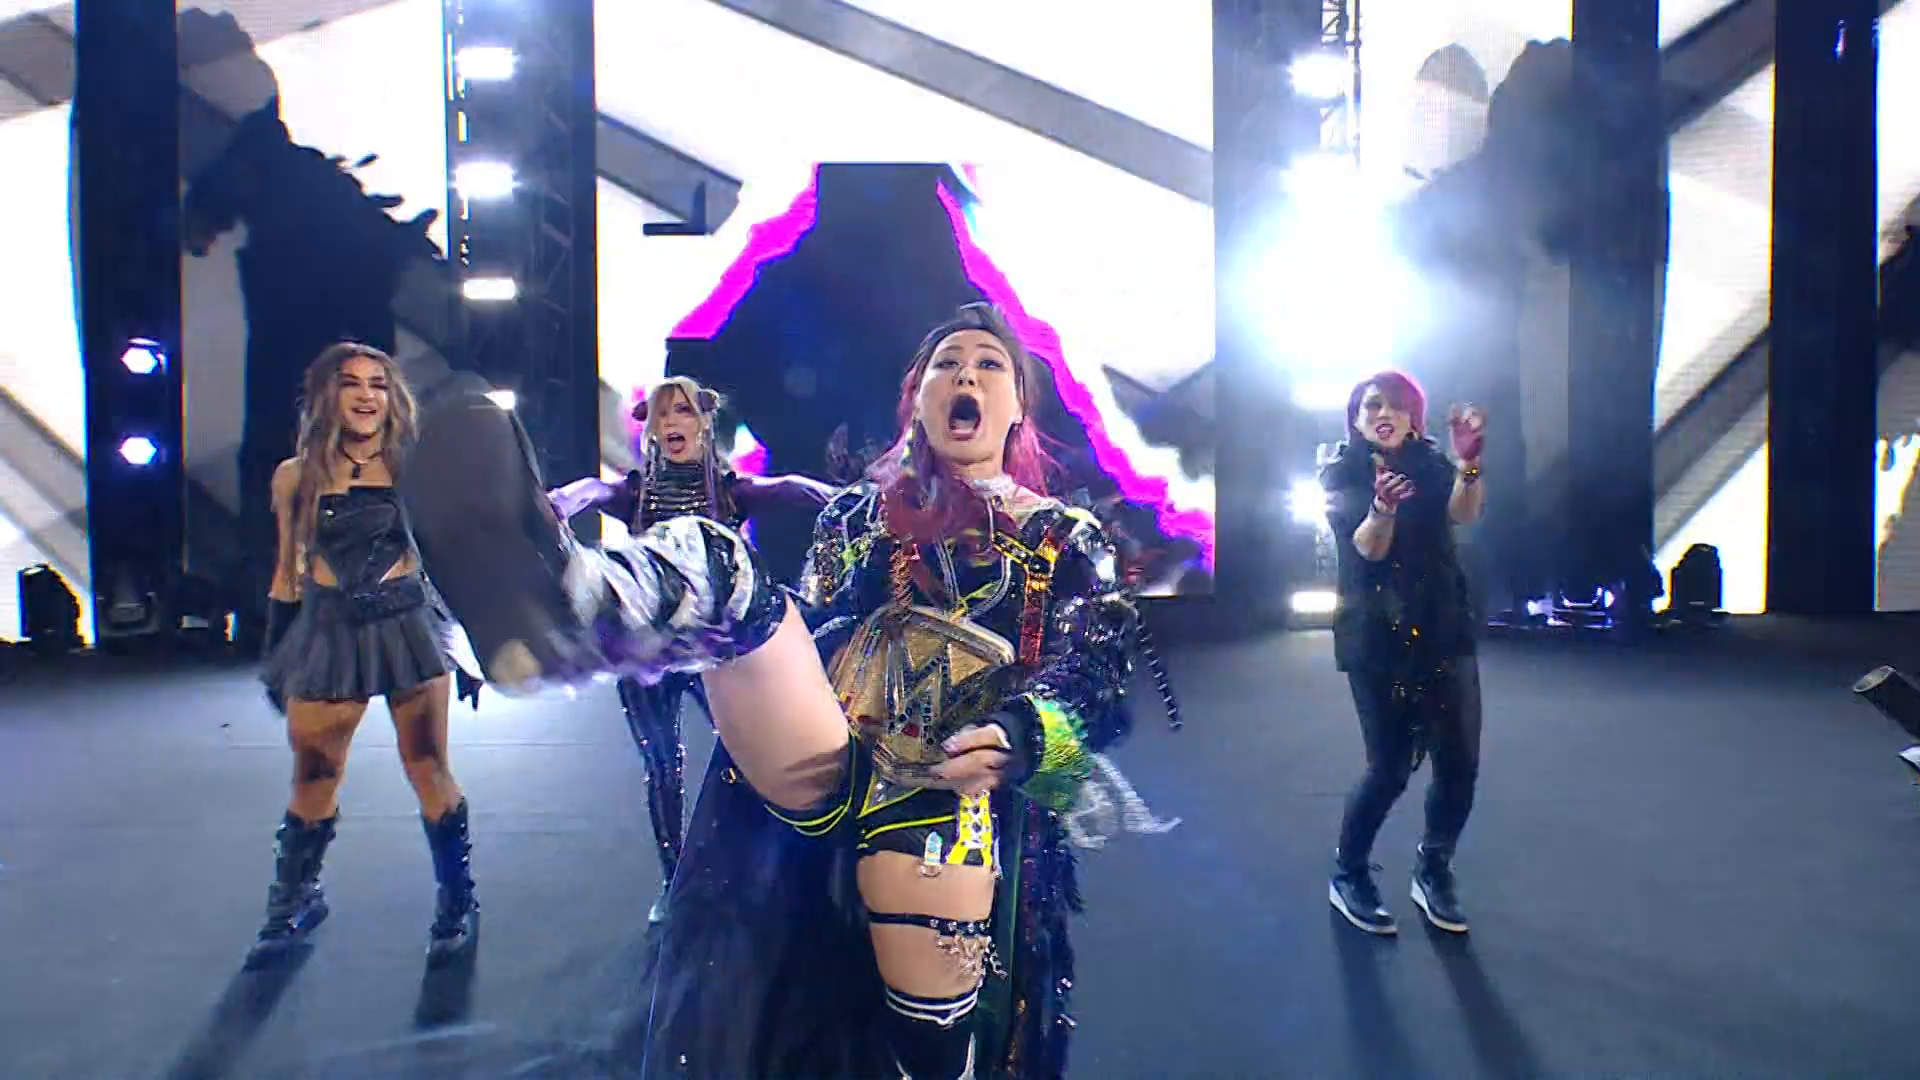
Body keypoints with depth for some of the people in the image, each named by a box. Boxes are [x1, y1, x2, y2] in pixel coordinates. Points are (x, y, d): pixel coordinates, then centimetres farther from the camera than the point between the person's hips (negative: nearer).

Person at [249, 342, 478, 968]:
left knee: (428, 770, 1)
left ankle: (458, 904, 16)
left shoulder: (412, 469, 1)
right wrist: (275, 658, 11)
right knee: (312, 780, 8)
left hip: (408, 625, -1)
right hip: (328, 631, 1)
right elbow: (287, 573, 10)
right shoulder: (296, 476, 3)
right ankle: (295, 901, 31)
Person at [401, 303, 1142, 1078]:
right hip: (828, 764, 2)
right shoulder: (857, 513, 28)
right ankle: (555, 598, -54)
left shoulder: (1067, 538, 20)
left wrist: (1016, 739, -15)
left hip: (948, 781, -1)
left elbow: (1096, 681, 6)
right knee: (720, 570, -24)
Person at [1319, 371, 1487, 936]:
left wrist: (1469, 460, -36)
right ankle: (1347, 875, 15)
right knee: (1390, 767, -7)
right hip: (1376, 636, -3)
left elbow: (1464, 513, -16)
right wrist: (1382, 508, -40)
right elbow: (1368, 547, -18)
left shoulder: (1429, 463, 6)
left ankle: (1433, 872, 23)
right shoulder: (1340, 472, -2)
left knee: (1459, 762, 1)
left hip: (1445, 629, 4)